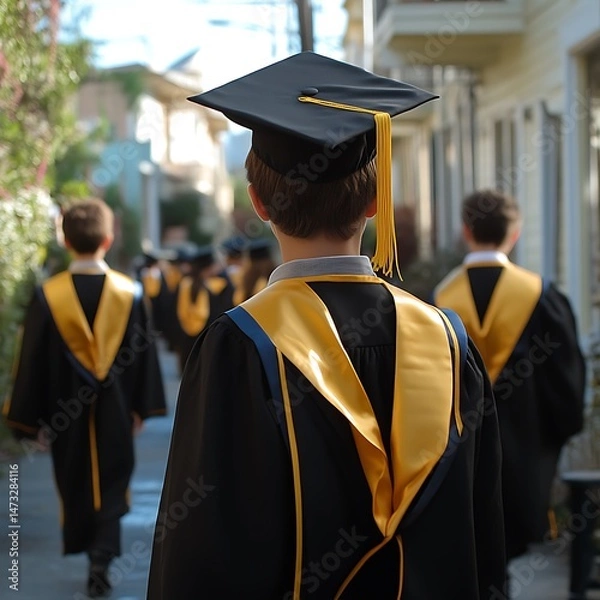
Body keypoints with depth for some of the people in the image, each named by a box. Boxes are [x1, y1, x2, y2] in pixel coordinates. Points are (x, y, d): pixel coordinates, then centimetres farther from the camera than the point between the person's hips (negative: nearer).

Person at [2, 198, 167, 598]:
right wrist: (142, 408, 7)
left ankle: (87, 550, 37)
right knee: (110, 486, 11)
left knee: (75, 485, 20)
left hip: (66, 412, 0)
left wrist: (33, 419, 0)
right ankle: (102, 558, -6)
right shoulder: (129, 293, -10)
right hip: (115, 411, 0)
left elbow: (33, 361, -8)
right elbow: (145, 354, -4)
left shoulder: (49, 296, -12)